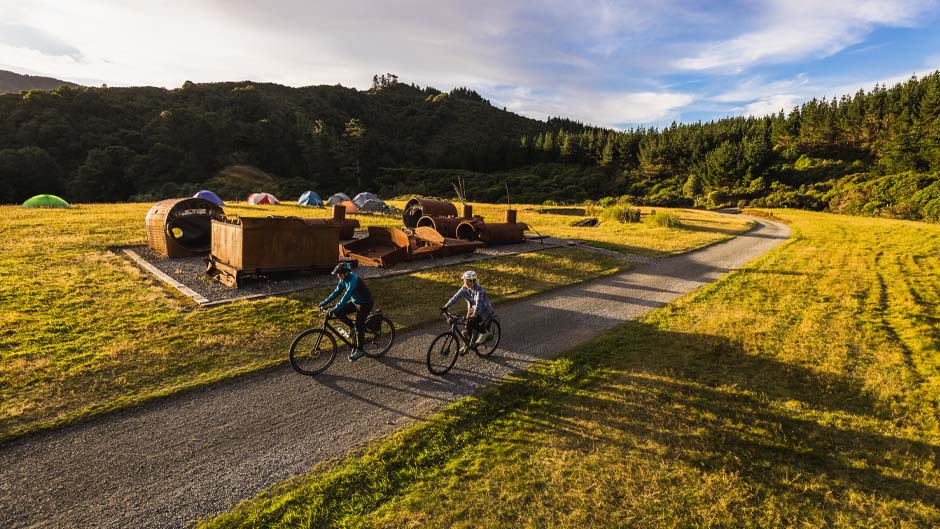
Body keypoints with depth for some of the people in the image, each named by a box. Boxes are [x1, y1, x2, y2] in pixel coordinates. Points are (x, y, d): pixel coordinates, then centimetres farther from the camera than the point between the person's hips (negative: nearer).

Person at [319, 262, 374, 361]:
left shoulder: (353, 279, -30)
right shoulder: (343, 280, -3)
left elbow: (347, 295, -38)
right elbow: (336, 292, 6)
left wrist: (335, 308, -43)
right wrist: (324, 302, -1)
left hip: (365, 304, -9)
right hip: (355, 301, 9)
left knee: (359, 326, -11)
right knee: (338, 313, -5)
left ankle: (359, 350, 2)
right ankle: (352, 327, 14)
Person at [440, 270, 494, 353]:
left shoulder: (479, 289, -29)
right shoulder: (464, 288, -10)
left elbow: (478, 303, -40)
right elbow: (456, 297, -18)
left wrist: (474, 315, -53)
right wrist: (446, 306, -29)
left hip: (484, 311, -6)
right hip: (472, 309, 6)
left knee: (473, 323, -26)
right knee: (468, 327, -2)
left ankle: (485, 333, 1)